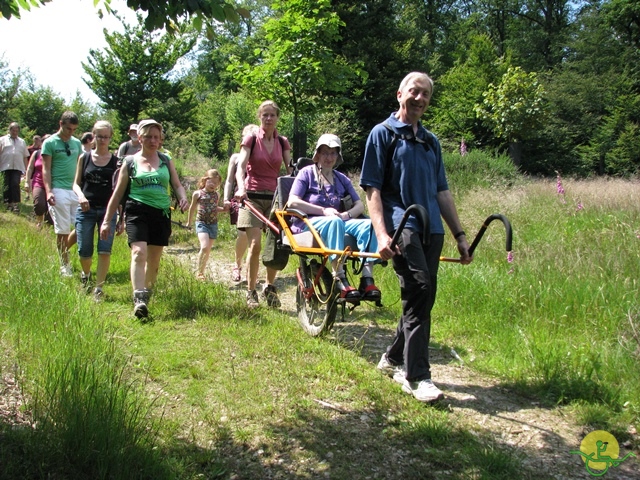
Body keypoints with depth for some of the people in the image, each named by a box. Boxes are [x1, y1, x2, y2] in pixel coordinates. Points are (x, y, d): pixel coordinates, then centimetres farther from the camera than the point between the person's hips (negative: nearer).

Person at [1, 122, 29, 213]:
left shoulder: (22, 142, 19)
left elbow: (25, 157, 18)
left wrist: (26, 169, 11)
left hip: (18, 167, 1)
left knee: (15, 184, -13)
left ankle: (16, 204, -14)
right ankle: (7, 204, 9)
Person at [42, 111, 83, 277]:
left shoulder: (77, 143, 13)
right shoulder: (50, 143, -1)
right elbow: (46, 169, -4)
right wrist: (48, 191, -16)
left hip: (76, 190, 5)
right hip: (59, 191, -5)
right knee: (62, 230, -1)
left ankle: (64, 250, 24)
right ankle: (65, 265, 12)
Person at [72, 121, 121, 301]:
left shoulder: (116, 161, 2)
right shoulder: (84, 158, 5)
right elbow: (76, 183, 8)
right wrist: (81, 195, -15)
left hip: (108, 210, -1)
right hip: (86, 209, 1)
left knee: (104, 250, -10)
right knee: (84, 251, 4)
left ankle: (99, 288, 2)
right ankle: (85, 275, 36)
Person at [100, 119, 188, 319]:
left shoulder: (166, 161, 13)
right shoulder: (130, 162, 7)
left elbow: (177, 184, 15)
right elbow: (118, 193, 8)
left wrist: (183, 198, -9)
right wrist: (107, 220, 6)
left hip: (161, 213, 3)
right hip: (137, 212, -3)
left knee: (154, 260, 9)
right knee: (139, 253, -20)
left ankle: (147, 294, 28)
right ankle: (138, 299, -28)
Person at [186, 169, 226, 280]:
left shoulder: (216, 195, 9)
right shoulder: (198, 194, -1)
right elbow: (192, 208, 11)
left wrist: (224, 209, 5)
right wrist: (189, 222, 21)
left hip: (213, 224, 5)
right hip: (201, 222, -4)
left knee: (208, 250, 8)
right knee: (204, 247, -21)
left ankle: (201, 272, 22)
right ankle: (199, 272, -10)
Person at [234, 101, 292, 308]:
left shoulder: (282, 142, 10)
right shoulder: (251, 140, 1)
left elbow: (290, 169, 5)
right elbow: (240, 167, -10)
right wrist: (241, 188, -28)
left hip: (274, 197, 3)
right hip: (252, 196, -3)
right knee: (255, 244, -12)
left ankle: (270, 287, 17)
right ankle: (251, 291, -2)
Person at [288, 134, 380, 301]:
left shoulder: (342, 179, 19)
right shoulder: (306, 173, 6)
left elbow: (360, 205, 11)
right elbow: (292, 202, -7)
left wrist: (347, 214, -12)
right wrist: (324, 211, -14)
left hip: (337, 222, 5)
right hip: (308, 223, -4)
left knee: (368, 224, -24)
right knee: (334, 222, -38)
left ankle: (367, 281, -36)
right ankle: (340, 281, -46)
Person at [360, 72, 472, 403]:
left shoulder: (431, 141, 21)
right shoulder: (383, 133, 3)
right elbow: (372, 188, -4)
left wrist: (459, 234, 18)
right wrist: (381, 233, -16)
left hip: (432, 229, 7)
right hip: (401, 226, -7)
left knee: (421, 298, 8)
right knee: (420, 290, -20)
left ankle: (393, 359, 26)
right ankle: (417, 376, -14)